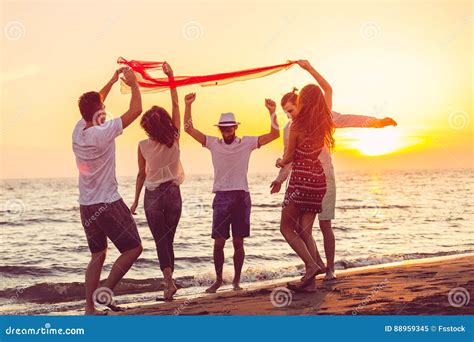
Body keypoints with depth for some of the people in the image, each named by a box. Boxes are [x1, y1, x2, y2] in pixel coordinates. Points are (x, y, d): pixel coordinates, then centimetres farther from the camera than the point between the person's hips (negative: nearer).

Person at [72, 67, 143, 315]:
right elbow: (136, 110, -14)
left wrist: (113, 81, 22)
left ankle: (89, 308, 12)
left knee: (98, 255, 14)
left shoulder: (78, 130, 2)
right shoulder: (103, 133, -18)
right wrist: (133, 83, 0)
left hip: (86, 205, 8)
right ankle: (106, 290, -4)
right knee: (133, 248, 3)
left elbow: (93, 104, 21)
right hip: (107, 203, -8)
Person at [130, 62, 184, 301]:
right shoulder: (174, 140, -6)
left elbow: (142, 175, 1)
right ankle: (169, 282, 11)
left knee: (160, 241, 2)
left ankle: (168, 279, -18)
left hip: (152, 196, -1)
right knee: (168, 240, 12)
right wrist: (171, 77, 1)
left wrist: (136, 200, 13)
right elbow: (176, 105, -1)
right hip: (173, 193, 1)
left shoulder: (143, 146, -7)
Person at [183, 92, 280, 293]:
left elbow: (274, 134, 0)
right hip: (221, 196, 0)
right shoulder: (213, 143, 5)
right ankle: (218, 279, 14)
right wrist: (188, 106, -8)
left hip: (242, 196, 0)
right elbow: (189, 129, 2)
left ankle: (236, 280, 13)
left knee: (238, 242, 3)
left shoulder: (247, 143, 3)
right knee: (218, 242, 0)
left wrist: (272, 112, -12)